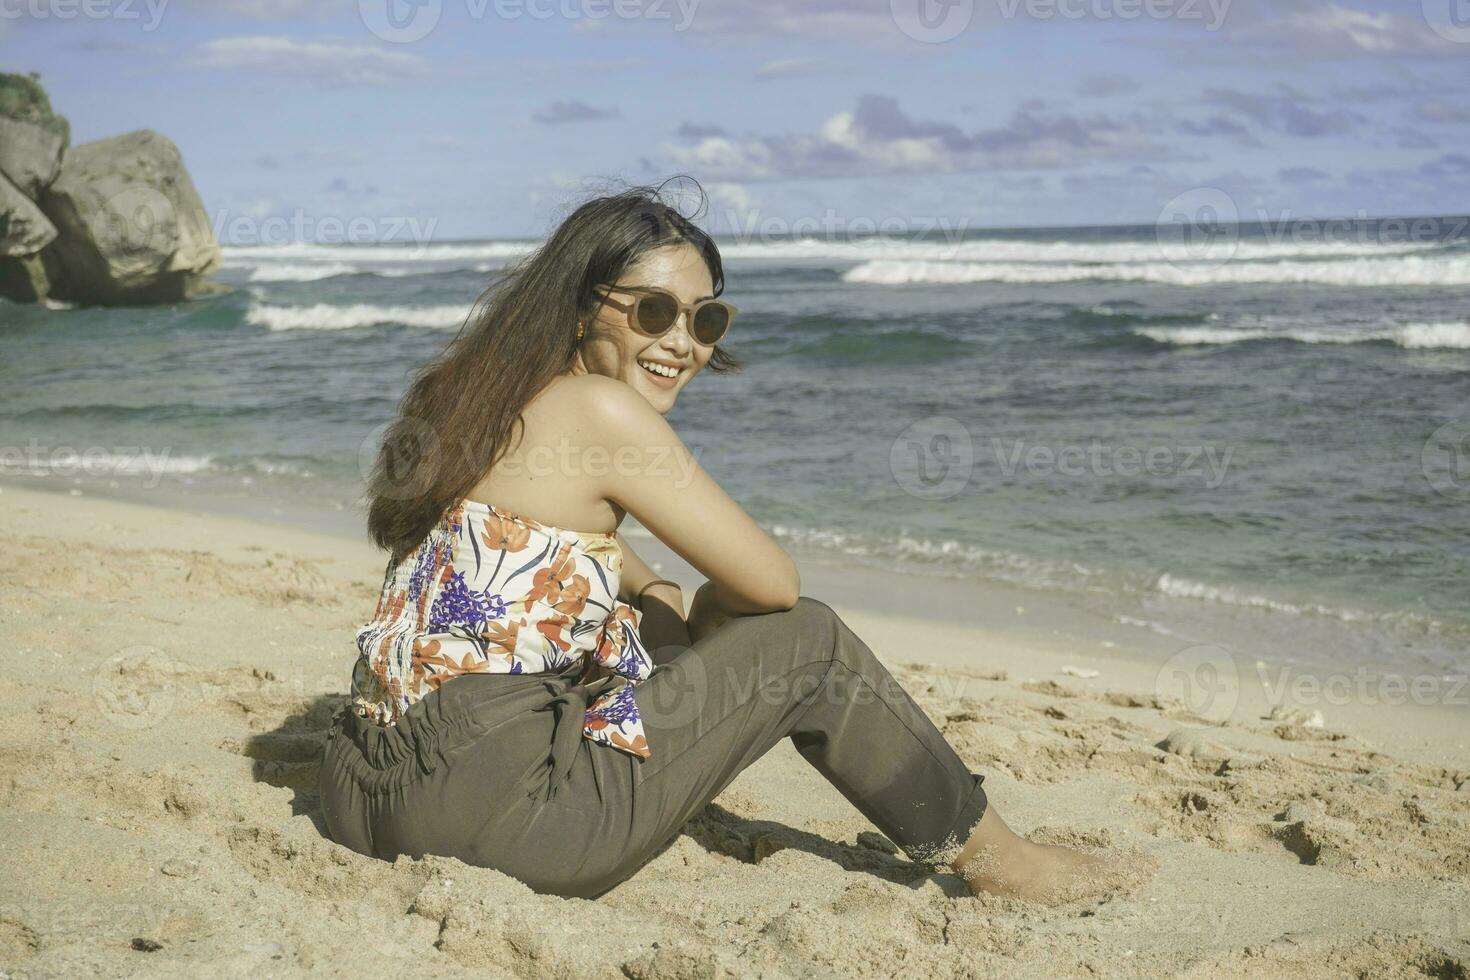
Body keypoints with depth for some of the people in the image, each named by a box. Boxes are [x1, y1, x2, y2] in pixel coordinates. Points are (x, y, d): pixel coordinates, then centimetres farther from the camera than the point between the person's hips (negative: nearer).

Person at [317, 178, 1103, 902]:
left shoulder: (489, 396, 14)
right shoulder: (602, 410, -12)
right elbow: (774, 583, -6)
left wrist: (666, 600, 18)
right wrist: (707, 620, 15)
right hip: (487, 820, -9)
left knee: (648, 635, 30)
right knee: (806, 644, 3)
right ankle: (993, 860, 21)